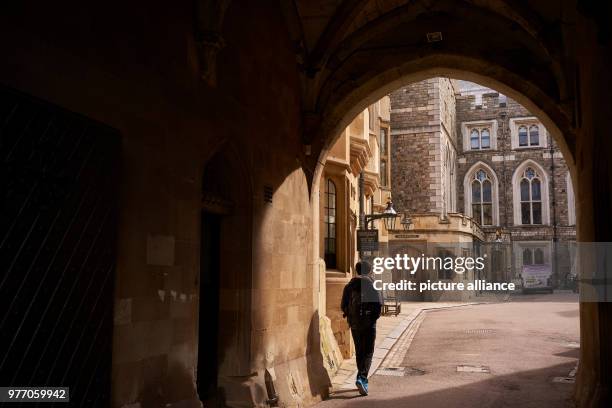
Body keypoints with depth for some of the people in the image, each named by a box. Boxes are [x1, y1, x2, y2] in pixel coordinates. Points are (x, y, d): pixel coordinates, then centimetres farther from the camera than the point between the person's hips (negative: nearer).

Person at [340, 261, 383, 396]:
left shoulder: (350, 285, 5)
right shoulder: (372, 283, -3)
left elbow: (344, 305, 4)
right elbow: (379, 303, -10)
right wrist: (375, 316, 3)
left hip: (354, 323, 3)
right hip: (369, 323, -3)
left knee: (359, 351, 15)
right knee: (368, 352, 0)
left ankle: (362, 379, 22)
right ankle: (362, 377, -18)